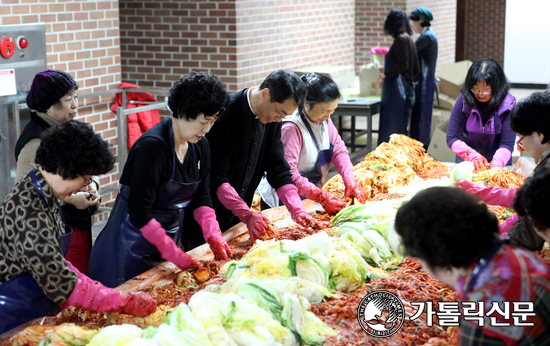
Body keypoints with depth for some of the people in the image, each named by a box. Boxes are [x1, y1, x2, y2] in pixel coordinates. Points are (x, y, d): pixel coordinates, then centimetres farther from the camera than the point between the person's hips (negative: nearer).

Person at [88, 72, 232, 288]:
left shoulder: (200, 145, 0)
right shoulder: (152, 146, -24)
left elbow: (201, 197, 8)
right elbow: (140, 212, -25)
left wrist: (213, 235, -9)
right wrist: (173, 253, -25)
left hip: (171, 236, 7)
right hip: (135, 242, -7)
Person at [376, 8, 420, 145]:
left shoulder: (401, 39, -11)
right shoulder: (409, 39, 16)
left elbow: (403, 65, -20)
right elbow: (416, 69, 18)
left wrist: (385, 75, -14)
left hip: (398, 87, -10)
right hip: (407, 87, 10)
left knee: (395, 127, -7)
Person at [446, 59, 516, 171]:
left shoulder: (508, 105, -7)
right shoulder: (464, 101, -4)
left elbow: (507, 144, -9)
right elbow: (452, 138, -3)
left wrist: (496, 163, -28)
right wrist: (472, 155, -19)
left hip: (497, 165, 0)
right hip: (466, 161, 0)